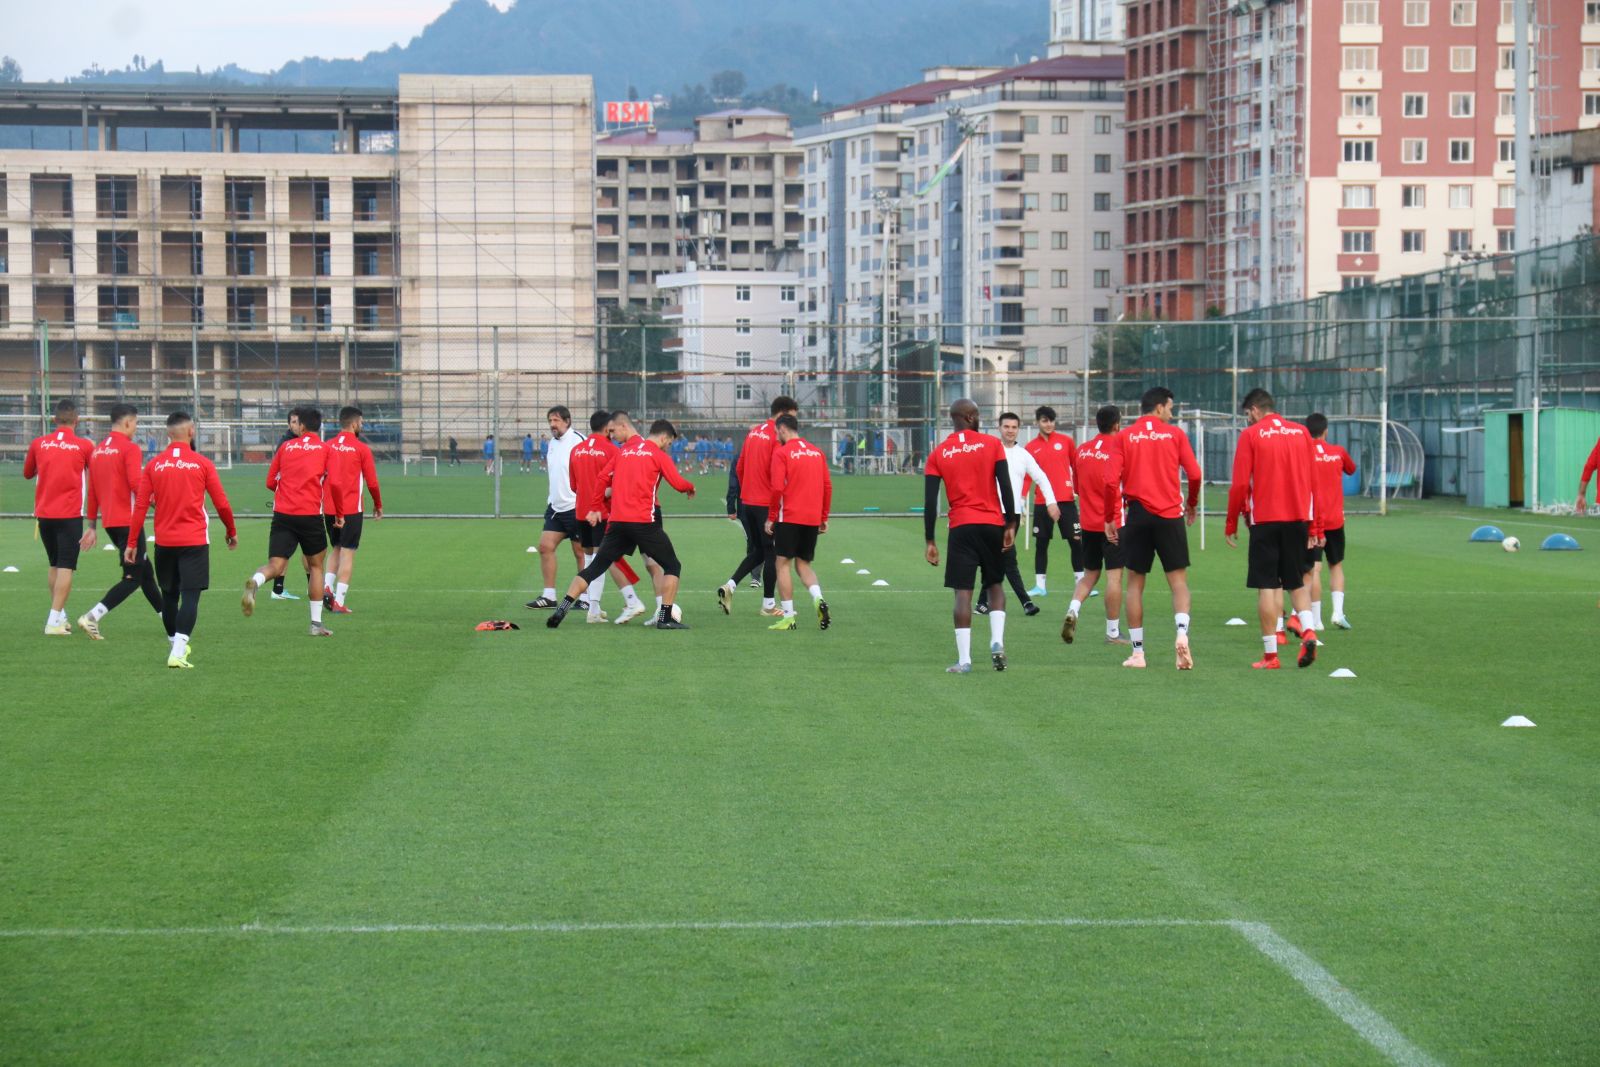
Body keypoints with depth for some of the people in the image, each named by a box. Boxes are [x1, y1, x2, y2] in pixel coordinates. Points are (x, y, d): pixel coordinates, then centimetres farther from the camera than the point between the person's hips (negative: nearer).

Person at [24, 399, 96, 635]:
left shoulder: (38, 444, 3)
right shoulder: (84, 446, -4)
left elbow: (28, 473, 19)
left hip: (44, 514, 4)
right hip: (70, 515, -4)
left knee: (54, 565, 19)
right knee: (66, 568, -4)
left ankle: (59, 616, 23)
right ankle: (54, 621, -13)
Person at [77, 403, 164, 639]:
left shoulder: (97, 450, 12)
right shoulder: (130, 449, -11)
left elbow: (92, 490, 15)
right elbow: (136, 484, -21)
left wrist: (92, 525, 19)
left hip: (109, 522, 9)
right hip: (128, 521, -9)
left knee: (145, 572, 18)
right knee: (133, 578, -5)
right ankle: (92, 617, -18)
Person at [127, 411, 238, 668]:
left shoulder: (153, 465, 2)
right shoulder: (202, 464, -4)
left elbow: (140, 506, 0)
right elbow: (221, 504, 1)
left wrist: (132, 543, 6)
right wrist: (232, 532, 17)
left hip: (164, 542, 3)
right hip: (194, 541, -3)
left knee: (169, 596, 17)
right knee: (190, 596, -6)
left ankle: (176, 645, 31)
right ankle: (178, 652, -19)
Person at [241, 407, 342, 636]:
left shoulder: (286, 447, 11)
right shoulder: (325, 449, 4)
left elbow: (270, 482, 13)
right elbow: (335, 483, -5)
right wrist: (340, 513, 7)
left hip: (282, 514, 2)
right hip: (310, 515, -2)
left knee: (275, 566, -1)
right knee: (316, 566, 15)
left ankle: (254, 582, -37)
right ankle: (316, 623, 14)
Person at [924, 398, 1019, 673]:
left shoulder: (939, 454, 4)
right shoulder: (992, 444, 1)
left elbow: (930, 501, 1)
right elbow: (1006, 486, -4)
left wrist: (929, 541, 4)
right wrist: (1011, 524, 3)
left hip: (961, 527, 0)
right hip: (992, 524, 0)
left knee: (963, 591, -1)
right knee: (994, 585, 17)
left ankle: (963, 660, -6)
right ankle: (997, 641, -3)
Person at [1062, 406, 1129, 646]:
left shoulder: (1082, 449, 7)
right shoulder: (1118, 449, -11)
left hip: (1088, 523, 6)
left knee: (1090, 574, 17)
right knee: (1114, 575, 0)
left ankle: (1072, 611, -7)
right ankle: (1113, 633, 2)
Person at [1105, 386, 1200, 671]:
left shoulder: (1124, 437, 3)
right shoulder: (1175, 434, 3)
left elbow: (1112, 481, -3)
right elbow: (1194, 474, -1)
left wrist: (1110, 518, 6)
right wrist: (1192, 505, 17)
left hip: (1137, 516, 1)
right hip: (1170, 515, -1)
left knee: (1135, 583, 8)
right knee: (1178, 580, 4)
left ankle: (1137, 652, 7)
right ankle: (1182, 634, -20)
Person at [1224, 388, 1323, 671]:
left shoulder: (1250, 435, -3)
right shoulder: (1301, 433, 8)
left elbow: (1240, 485, -6)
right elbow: (1314, 483, 9)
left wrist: (1231, 525, 3)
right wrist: (1316, 527, 15)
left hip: (1265, 520, -4)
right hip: (1298, 518, 4)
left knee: (1267, 586, 1)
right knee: (1297, 581, 15)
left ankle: (1271, 655, -1)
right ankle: (1308, 631, -9)